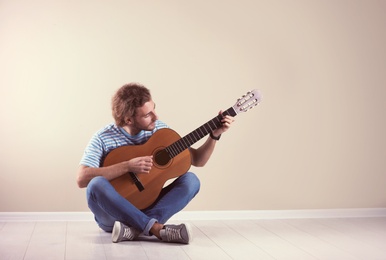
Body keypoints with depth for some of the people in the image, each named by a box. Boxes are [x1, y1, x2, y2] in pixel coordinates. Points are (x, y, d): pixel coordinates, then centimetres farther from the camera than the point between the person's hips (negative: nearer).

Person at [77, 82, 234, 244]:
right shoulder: (103, 139, -12)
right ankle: (157, 228, -32)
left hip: (148, 207, 4)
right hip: (114, 213, -3)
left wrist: (215, 135, -11)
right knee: (96, 185, -34)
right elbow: (81, 179, -25)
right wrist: (128, 166, -28)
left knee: (191, 180, -18)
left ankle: (135, 228, -31)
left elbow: (197, 160, 4)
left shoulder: (159, 129, -1)